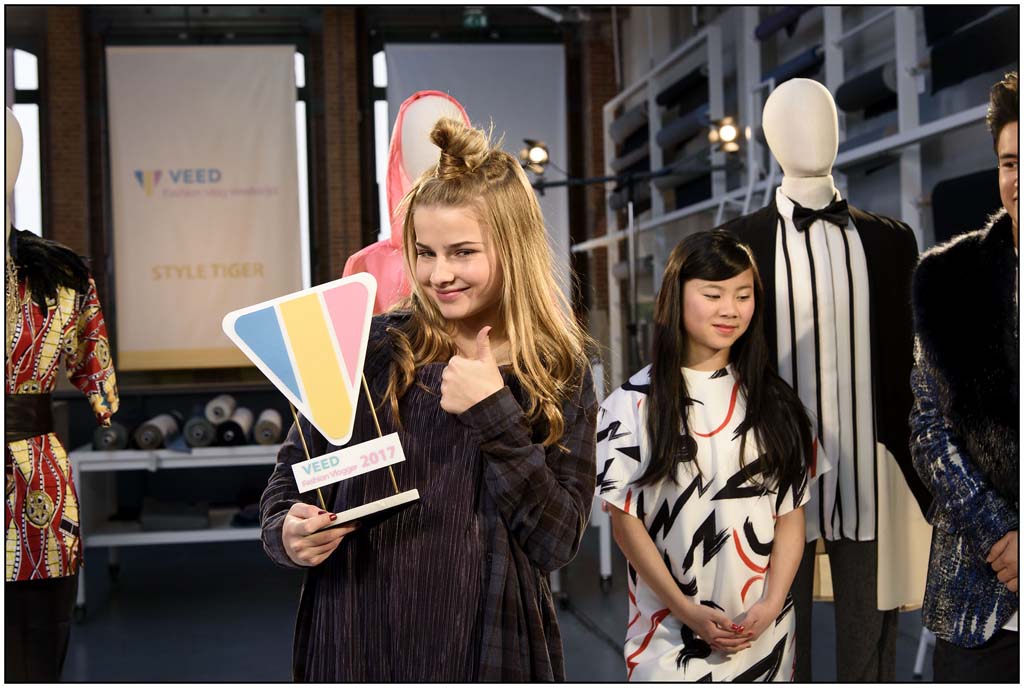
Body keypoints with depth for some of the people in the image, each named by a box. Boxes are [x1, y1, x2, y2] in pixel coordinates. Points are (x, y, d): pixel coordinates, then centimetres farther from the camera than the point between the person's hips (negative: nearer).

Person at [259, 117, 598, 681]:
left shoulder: (562, 376, -1)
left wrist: (494, 416, -17)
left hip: (486, 649, 0)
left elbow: (556, 543, -9)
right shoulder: (370, 349, -3)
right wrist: (287, 534, -17)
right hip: (357, 643, 0)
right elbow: (290, 478, 4)